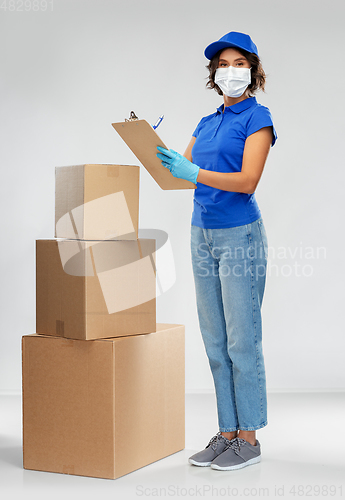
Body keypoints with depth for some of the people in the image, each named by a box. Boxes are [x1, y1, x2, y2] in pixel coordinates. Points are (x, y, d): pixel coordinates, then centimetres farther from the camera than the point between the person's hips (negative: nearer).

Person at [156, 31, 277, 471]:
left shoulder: (257, 117, -5)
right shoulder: (207, 123, 16)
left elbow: (248, 180, -17)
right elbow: (179, 173, 14)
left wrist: (192, 172, -27)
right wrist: (157, 151, -2)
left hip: (240, 235, -7)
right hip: (203, 235, 7)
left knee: (242, 340, -3)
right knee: (215, 341, 10)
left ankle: (248, 438, 8)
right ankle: (226, 432, 19)